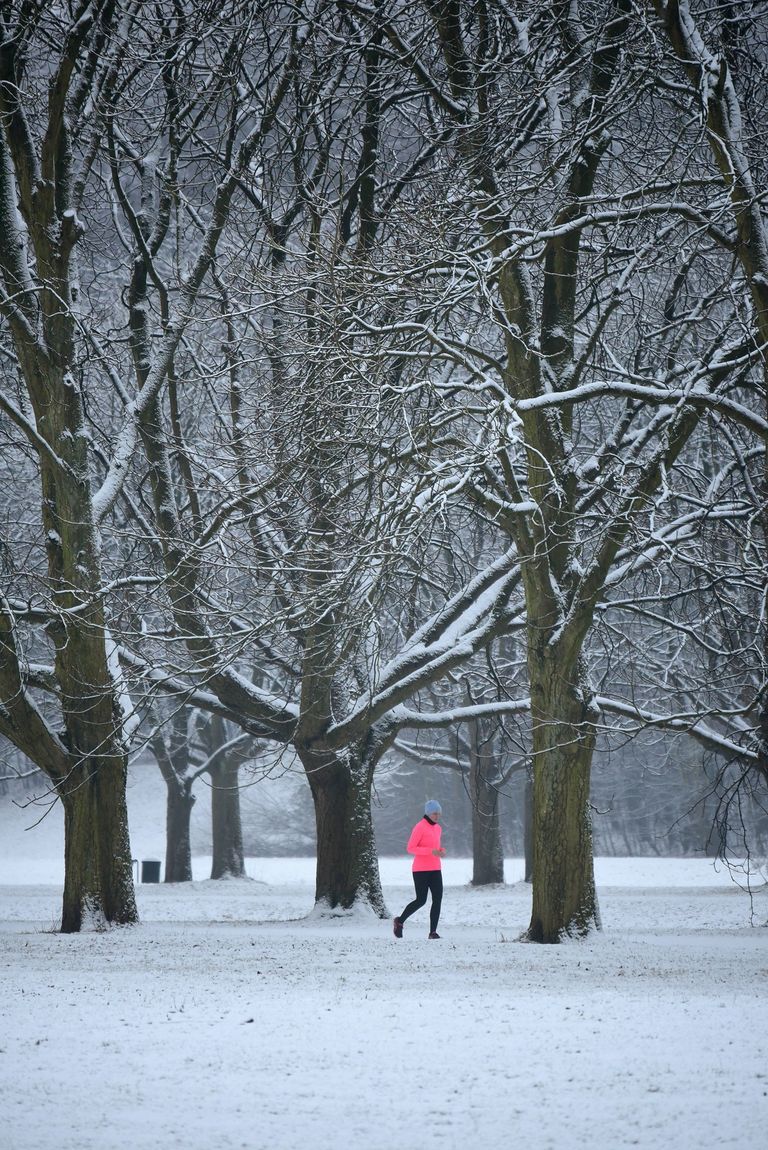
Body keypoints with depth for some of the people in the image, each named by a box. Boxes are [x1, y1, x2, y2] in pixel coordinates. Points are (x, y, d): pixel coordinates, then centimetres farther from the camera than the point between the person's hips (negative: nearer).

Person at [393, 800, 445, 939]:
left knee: (437, 899, -4)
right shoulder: (420, 827, -10)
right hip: (421, 870, -7)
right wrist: (431, 851, -22)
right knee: (421, 900, -6)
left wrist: (441, 850, 2)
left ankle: (433, 932, -3)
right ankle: (400, 921, 16)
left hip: (435, 870, 7)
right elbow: (410, 848, -13)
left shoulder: (438, 828, 15)